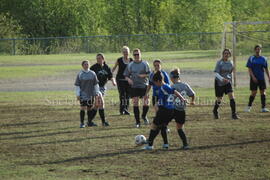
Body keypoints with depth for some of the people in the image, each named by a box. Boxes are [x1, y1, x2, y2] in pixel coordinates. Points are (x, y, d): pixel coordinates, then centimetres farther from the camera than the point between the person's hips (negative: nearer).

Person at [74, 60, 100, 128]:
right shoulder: (80, 74, -1)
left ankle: (90, 122, 20)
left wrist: (96, 93, 8)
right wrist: (77, 94, -6)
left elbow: (96, 84, 11)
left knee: (90, 108, 9)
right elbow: (77, 85, -1)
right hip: (83, 94, -3)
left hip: (91, 94, 3)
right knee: (83, 108, -8)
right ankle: (82, 123, -1)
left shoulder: (92, 73, 6)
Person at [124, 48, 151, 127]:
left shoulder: (145, 64, 3)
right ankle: (137, 122, 6)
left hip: (144, 86, -1)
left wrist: (144, 75, -17)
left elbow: (149, 74, 3)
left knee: (146, 103, -8)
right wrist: (128, 79, -12)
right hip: (134, 86, 1)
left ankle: (144, 116, 23)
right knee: (135, 104, -3)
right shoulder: (130, 65, 6)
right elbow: (126, 75, 10)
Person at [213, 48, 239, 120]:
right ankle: (215, 111, 35)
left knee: (232, 97, -14)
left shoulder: (231, 63, 3)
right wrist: (222, 79, -34)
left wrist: (231, 80, 18)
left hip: (228, 82, 3)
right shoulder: (219, 62, -12)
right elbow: (216, 73, -18)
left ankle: (234, 114, -12)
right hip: (219, 82, -3)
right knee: (219, 99, 5)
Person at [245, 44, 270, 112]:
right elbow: (249, 69, -4)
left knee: (263, 92, -1)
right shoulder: (251, 58, 0)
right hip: (254, 78, -2)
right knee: (254, 92, -4)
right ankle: (249, 106, 12)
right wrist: (253, 77, -15)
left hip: (262, 78, 3)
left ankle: (263, 107, 3)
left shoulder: (263, 59, 7)